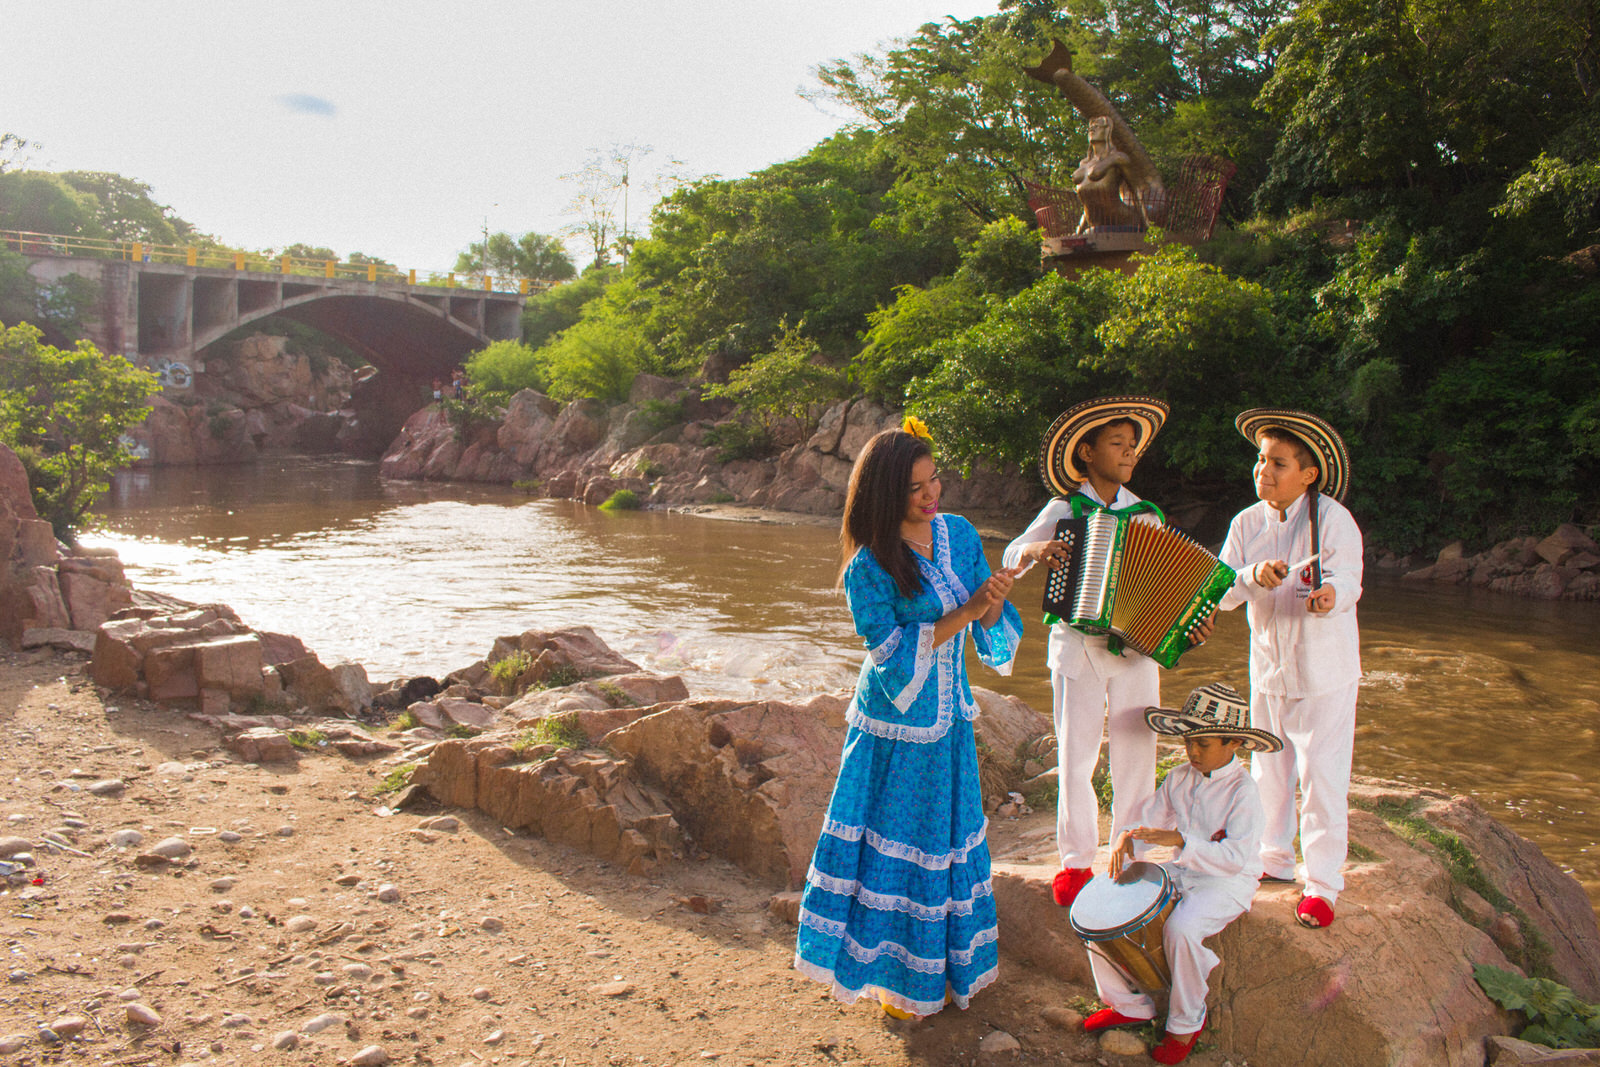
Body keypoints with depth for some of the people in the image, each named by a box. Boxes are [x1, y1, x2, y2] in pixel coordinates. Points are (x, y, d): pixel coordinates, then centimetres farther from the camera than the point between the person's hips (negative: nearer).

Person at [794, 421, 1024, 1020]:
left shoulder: (959, 533, -1)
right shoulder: (868, 567, -18)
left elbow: (994, 635, 3)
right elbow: (895, 659, -19)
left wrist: (992, 606, -21)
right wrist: (963, 612, -24)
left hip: (950, 723, 6)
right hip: (895, 728, -6)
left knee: (948, 838, 17)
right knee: (895, 845, 6)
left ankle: (943, 968, 36)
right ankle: (896, 976, 25)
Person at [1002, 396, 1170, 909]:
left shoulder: (1147, 516, 8)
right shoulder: (1062, 510, 2)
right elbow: (1010, 557, 7)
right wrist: (1035, 549, -14)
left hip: (1137, 646, 2)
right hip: (1077, 644, -2)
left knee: (1136, 756, 3)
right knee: (1075, 756, 2)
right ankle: (1076, 861, 15)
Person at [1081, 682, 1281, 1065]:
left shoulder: (1243, 792, -17)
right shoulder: (1179, 778, 4)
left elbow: (1236, 857, -26)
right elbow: (1149, 815, 11)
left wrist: (1180, 841, -35)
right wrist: (1126, 838, -13)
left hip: (1227, 881, -7)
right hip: (1181, 872, 7)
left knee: (1180, 929, -35)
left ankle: (1186, 1023, -6)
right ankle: (1129, 1004, 12)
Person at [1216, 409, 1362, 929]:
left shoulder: (1333, 519, -14)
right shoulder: (1246, 523, -1)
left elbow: (1347, 579, -22)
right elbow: (1221, 592, -7)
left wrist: (1330, 595, -45)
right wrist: (1253, 575, -29)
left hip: (1324, 671, -5)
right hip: (1268, 666, 5)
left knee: (1321, 774, -2)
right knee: (1269, 768, 16)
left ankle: (1322, 884, 11)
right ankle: (1274, 861, 34)